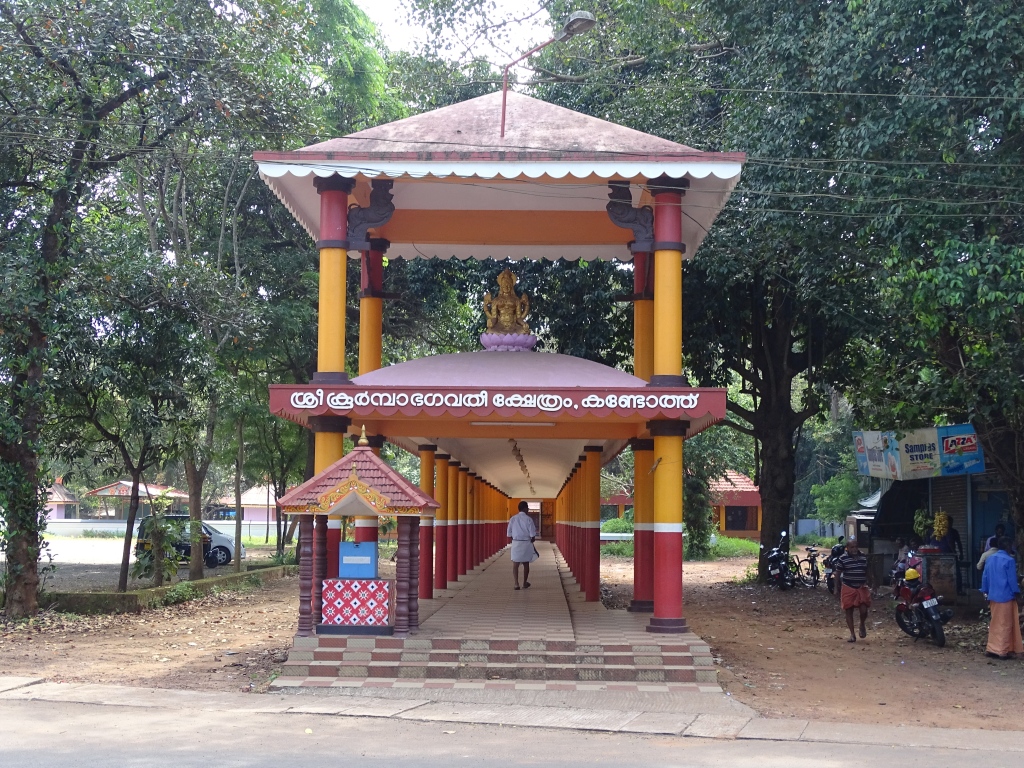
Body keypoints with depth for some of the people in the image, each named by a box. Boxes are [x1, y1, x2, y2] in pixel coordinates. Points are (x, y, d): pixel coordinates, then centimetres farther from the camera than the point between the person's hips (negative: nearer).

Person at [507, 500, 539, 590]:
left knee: (515, 565, 3)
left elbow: (509, 534, 1)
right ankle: (525, 583, 27)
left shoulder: (513, 519, -1)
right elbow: (532, 535, -9)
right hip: (526, 543, -1)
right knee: (526, 564, 15)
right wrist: (531, 541, 12)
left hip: (516, 543, 1)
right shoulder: (528, 519, -8)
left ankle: (516, 583, -8)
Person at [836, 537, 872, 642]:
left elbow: (867, 571, 16)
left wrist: (867, 583, 12)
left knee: (863, 610, -9)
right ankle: (852, 634, 15)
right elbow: (838, 574, -1)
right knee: (849, 611, 3)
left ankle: (862, 624, 24)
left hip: (862, 588, 2)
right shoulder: (843, 558, -8)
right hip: (848, 588, -2)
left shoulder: (863, 556, 3)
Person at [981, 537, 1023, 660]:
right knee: (1005, 624, 0)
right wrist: (1016, 592, -1)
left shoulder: (989, 559, 8)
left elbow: (984, 577, 10)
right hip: (1006, 596, -7)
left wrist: (986, 592, 17)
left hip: (993, 596, 7)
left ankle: (992, 648, 15)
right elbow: (1012, 579, -12)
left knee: (995, 623, 14)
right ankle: (1003, 651, 1)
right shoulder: (1009, 560, -13)